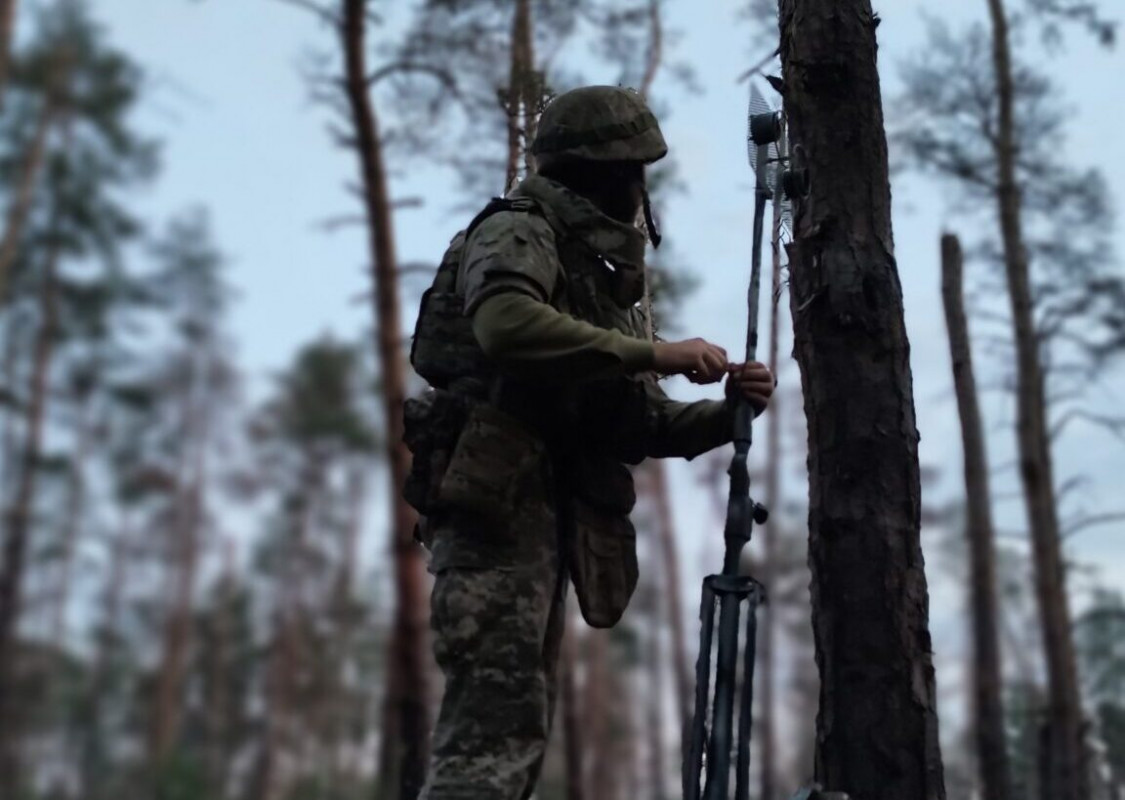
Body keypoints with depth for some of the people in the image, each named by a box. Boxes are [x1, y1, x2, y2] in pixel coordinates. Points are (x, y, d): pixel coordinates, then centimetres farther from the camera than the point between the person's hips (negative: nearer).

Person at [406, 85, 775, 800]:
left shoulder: (609, 275, 24)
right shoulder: (520, 230, 0)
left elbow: (639, 425, 20)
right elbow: (507, 325, -25)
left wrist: (726, 412, 2)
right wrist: (655, 353, -21)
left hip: (548, 515, 9)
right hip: (496, 501, -9)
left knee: (518, 728, 8)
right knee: (502, 717, -18)